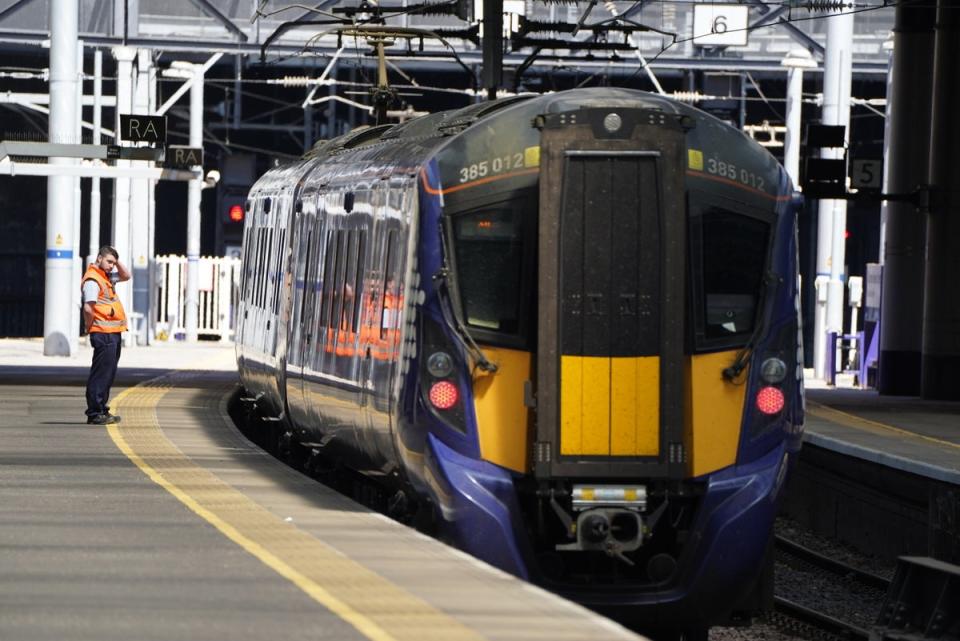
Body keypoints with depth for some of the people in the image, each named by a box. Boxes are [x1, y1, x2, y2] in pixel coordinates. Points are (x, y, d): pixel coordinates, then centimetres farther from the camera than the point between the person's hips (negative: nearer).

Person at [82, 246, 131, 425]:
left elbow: (126, 276, 29)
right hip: (104, 334, -10)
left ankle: (101, 410, 20)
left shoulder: (107, 276, 16)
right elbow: (88, 308, -22)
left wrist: (117, 261, 15)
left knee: (108, 375, 14)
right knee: (101, 375, -8)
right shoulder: (92, 280, -14)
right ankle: (95, 413, -6)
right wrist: (90, 326, -10)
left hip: (114, 333, 10)